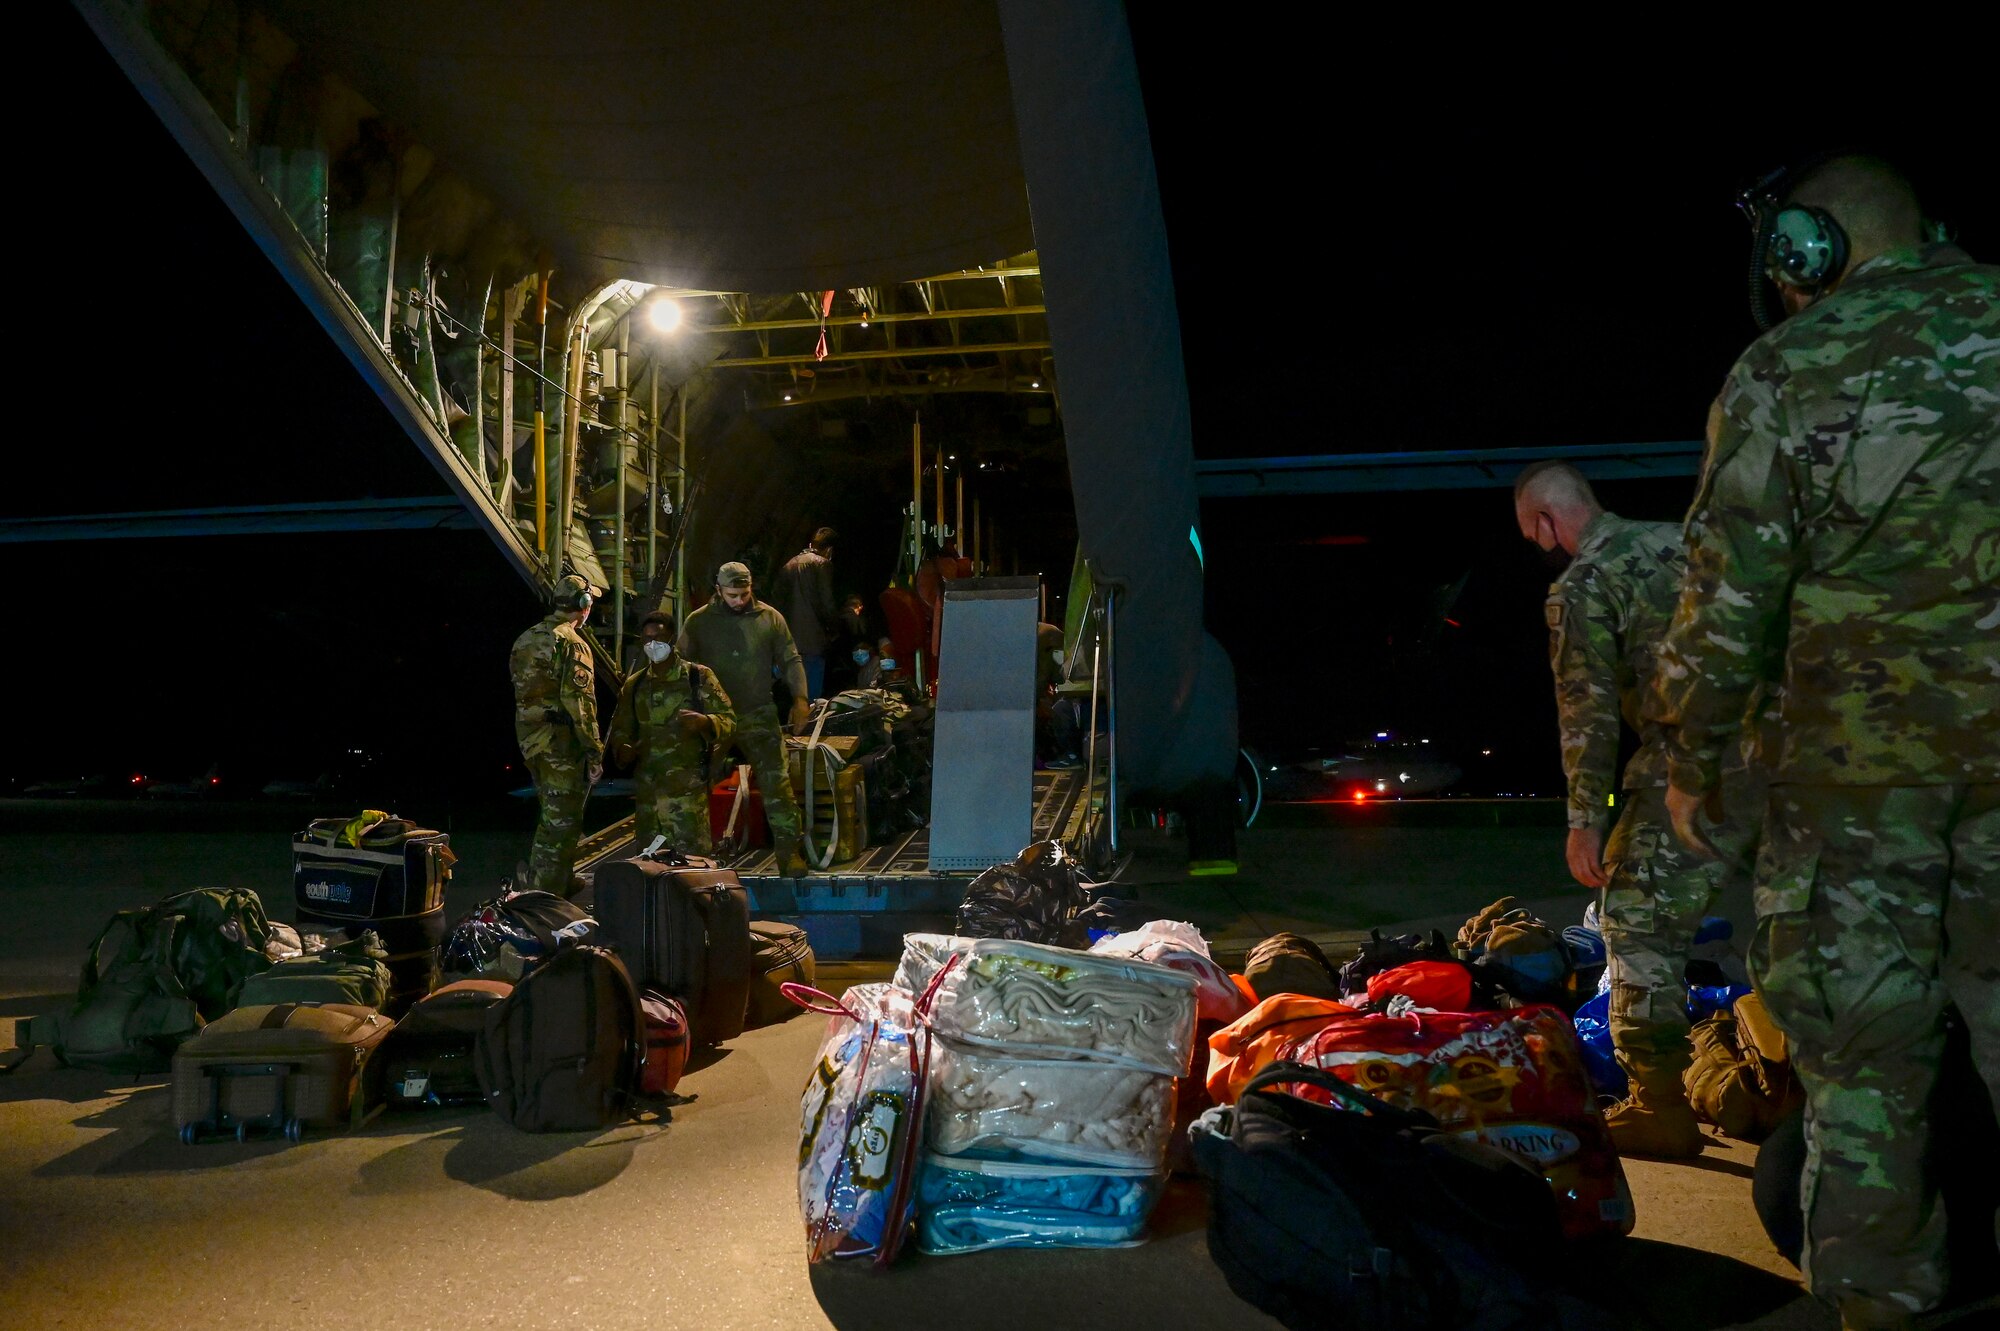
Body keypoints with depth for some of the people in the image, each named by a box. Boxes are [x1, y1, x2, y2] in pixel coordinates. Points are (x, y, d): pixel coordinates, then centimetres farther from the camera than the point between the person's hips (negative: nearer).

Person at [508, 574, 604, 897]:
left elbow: (521, 692, 18)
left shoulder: (525, 640, 13)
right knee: (561, 822, -2)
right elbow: (579, 701, -20)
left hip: (530, 739, 9)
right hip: (561, 743, -9)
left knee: (552, 813, 22)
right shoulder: (572, 643, -15)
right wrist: (594, 751, -18)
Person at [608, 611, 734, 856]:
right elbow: (621, 727, 24)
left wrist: (704, 722, -22)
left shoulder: (699, 677, 3)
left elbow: (728, 721, -1)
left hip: (688, 789, -4)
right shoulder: (634, 684, 16)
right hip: (646, 788, 4)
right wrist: (621, 748, 1)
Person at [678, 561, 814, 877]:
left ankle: (789, 852, -4)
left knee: (777, 784, -8)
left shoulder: (770, 618, 5)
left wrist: (800, 700, -5)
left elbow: (791, 661, 7)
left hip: (759, 717, -1)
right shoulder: (698, 622, 3)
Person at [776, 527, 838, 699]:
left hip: (790, 639, 7)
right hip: (812, 640, -7)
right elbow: (826, 602, -10)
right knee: (812, 696, -4)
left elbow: (780, 601, 15)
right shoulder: (822, 564, -5)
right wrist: (831, 628, 5)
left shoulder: (788, 565, 15)